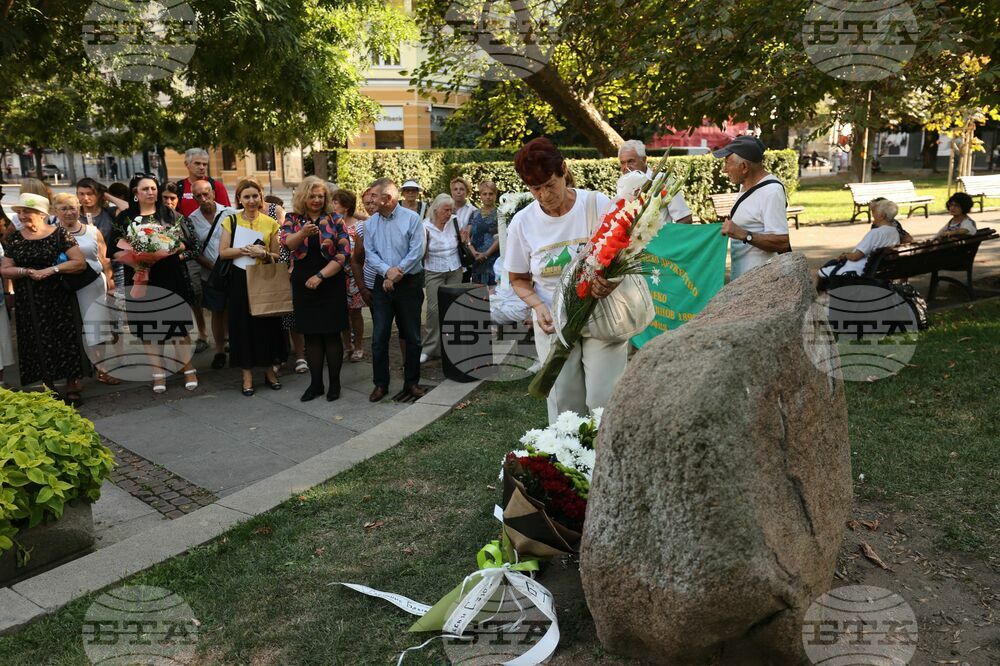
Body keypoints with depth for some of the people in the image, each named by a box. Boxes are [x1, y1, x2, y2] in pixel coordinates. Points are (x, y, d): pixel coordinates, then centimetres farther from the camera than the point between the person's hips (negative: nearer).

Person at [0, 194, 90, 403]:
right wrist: (26, 271, -11)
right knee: (38, 343, 5)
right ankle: (48, 390, 14)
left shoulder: (59, 234, -4)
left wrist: (50, 270, -19)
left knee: (65, 339, -2)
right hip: (29, 303, 3)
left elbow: (80, 262, -11)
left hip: (58, 298, -3)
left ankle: (72, 389, 6)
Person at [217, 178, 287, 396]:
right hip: (240, 280, 0)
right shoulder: (231, 221, 3)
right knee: (243, 324, 2)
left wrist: (263, 254, -15)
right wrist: (245, 250, -16)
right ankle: (247, 375, 12)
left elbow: (276, 256, 5)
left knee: (267, 323, 5)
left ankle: (269, 370, 20)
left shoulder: (270, 223, 4)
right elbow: (222, 252, -3)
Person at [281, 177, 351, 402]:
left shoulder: (334, 219, -1)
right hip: (304, 286, 2)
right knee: (311, 335, 8)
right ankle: (316, 383, 18)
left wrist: (320, 276, -13)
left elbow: (344, 253, -7)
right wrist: (302, 234, -36)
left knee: (331, 334, 2)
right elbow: (286, 242, -15)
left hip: (331, 285, -2)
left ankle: (335, 383, 14)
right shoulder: (292, 219, 4)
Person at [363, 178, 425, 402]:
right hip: (382, 284, 3)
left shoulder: (411, 219, -6)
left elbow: (417, 251, -12)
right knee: (379, 337, 2)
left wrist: (398, 273, -17)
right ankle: (380, 383, 13)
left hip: (410, 283, -3)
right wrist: (387, 271, -17)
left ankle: (411, 382, 19)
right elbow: (369, 253, 1)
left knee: (412, 336, 6)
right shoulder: (370, 223, 6)